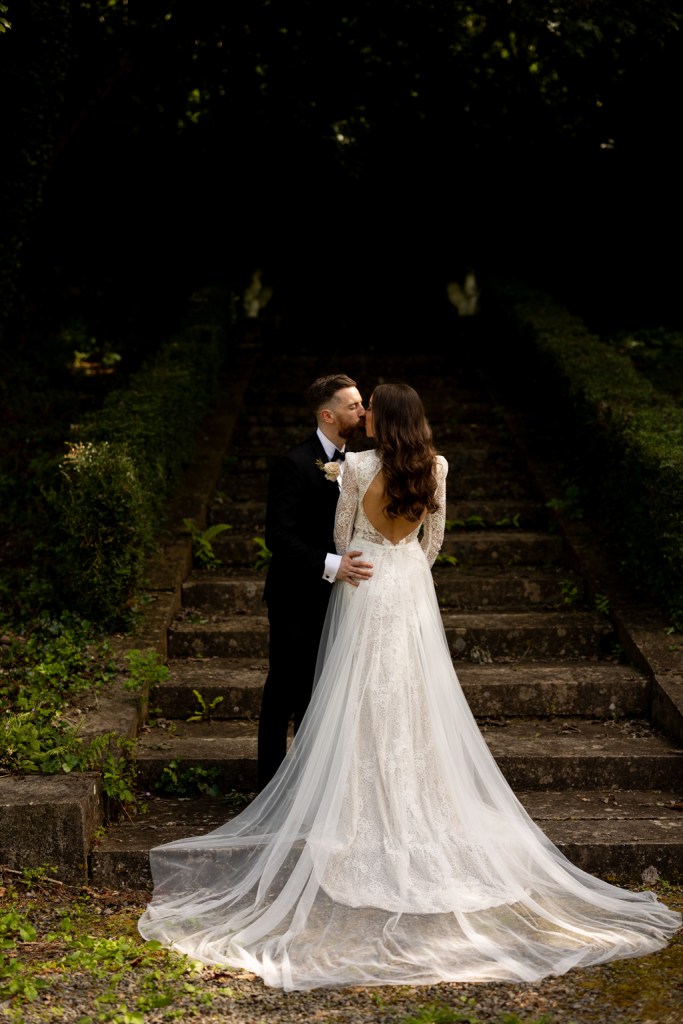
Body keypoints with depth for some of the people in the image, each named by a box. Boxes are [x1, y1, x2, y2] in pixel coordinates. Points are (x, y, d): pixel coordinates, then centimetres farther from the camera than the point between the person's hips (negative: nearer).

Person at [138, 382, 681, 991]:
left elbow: (342, 534, -2)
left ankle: (368, 813, 9)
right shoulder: (435, 468, -3)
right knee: (417, 699, 10)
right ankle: (417, 811, 17)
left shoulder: (358, 467, -14)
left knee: (366, 702, 4)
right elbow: (434, 539, 7)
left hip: (364, 591, -3)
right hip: (413, 590, 4)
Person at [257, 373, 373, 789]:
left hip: (333, 596, 7)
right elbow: (279, 537, -24)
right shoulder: (294, 464, -18)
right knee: (285, 691, 4)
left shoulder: (350, 462, 6)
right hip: (297, 600, -7)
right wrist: (331, 565, -34)